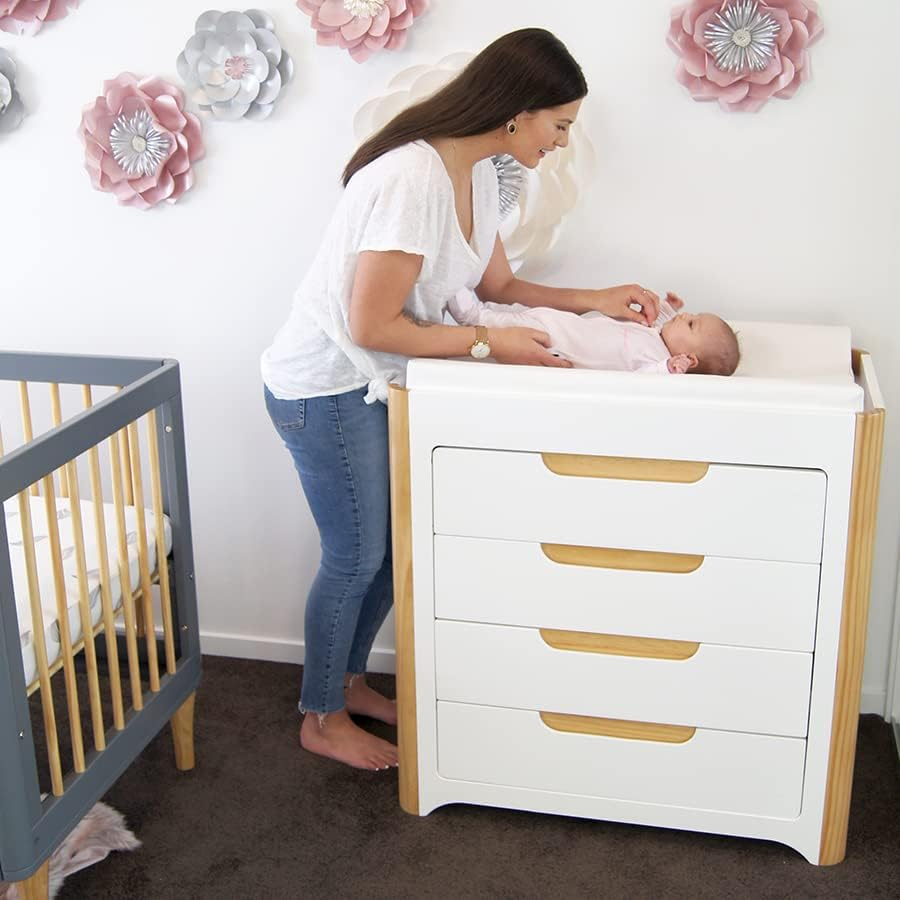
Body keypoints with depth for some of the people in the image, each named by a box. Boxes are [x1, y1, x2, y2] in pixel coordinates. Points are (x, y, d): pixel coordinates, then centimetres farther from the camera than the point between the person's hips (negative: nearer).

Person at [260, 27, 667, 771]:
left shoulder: (478, 173, 1)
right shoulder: (411, 178, -29)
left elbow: (498, 285, 12)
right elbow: (371, 325, -27)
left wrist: (596, 301, 2)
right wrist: (489, 345, -22)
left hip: (373, 383, 9)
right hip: (323, 388, -9)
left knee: (393, 543, 15)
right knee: (356, 557, 3)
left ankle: (349, 681, 36)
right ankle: (322, 720, 24)